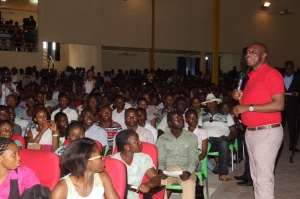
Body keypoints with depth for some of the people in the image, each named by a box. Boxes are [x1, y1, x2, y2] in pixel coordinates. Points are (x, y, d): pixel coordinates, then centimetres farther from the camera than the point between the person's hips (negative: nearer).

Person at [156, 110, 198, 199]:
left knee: (189, 184, -34)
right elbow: (161, 159, 4)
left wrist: (188, 172, -21)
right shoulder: (162, 138, 8)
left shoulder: (192, 137, 6)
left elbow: (193, 158, 0)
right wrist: (160, 170, -19)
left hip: (185, 170, 0)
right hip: (168, 170, 1)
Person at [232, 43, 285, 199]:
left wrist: (248, 107, -21)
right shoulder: (251, 76, 16)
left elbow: (278, 104, -21)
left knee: (264, 177, -6)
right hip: (251, 132, 9)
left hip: (267, 132, -9)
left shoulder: (271, 74, -11)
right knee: (256, 176, 14)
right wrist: (240, 98, 4)